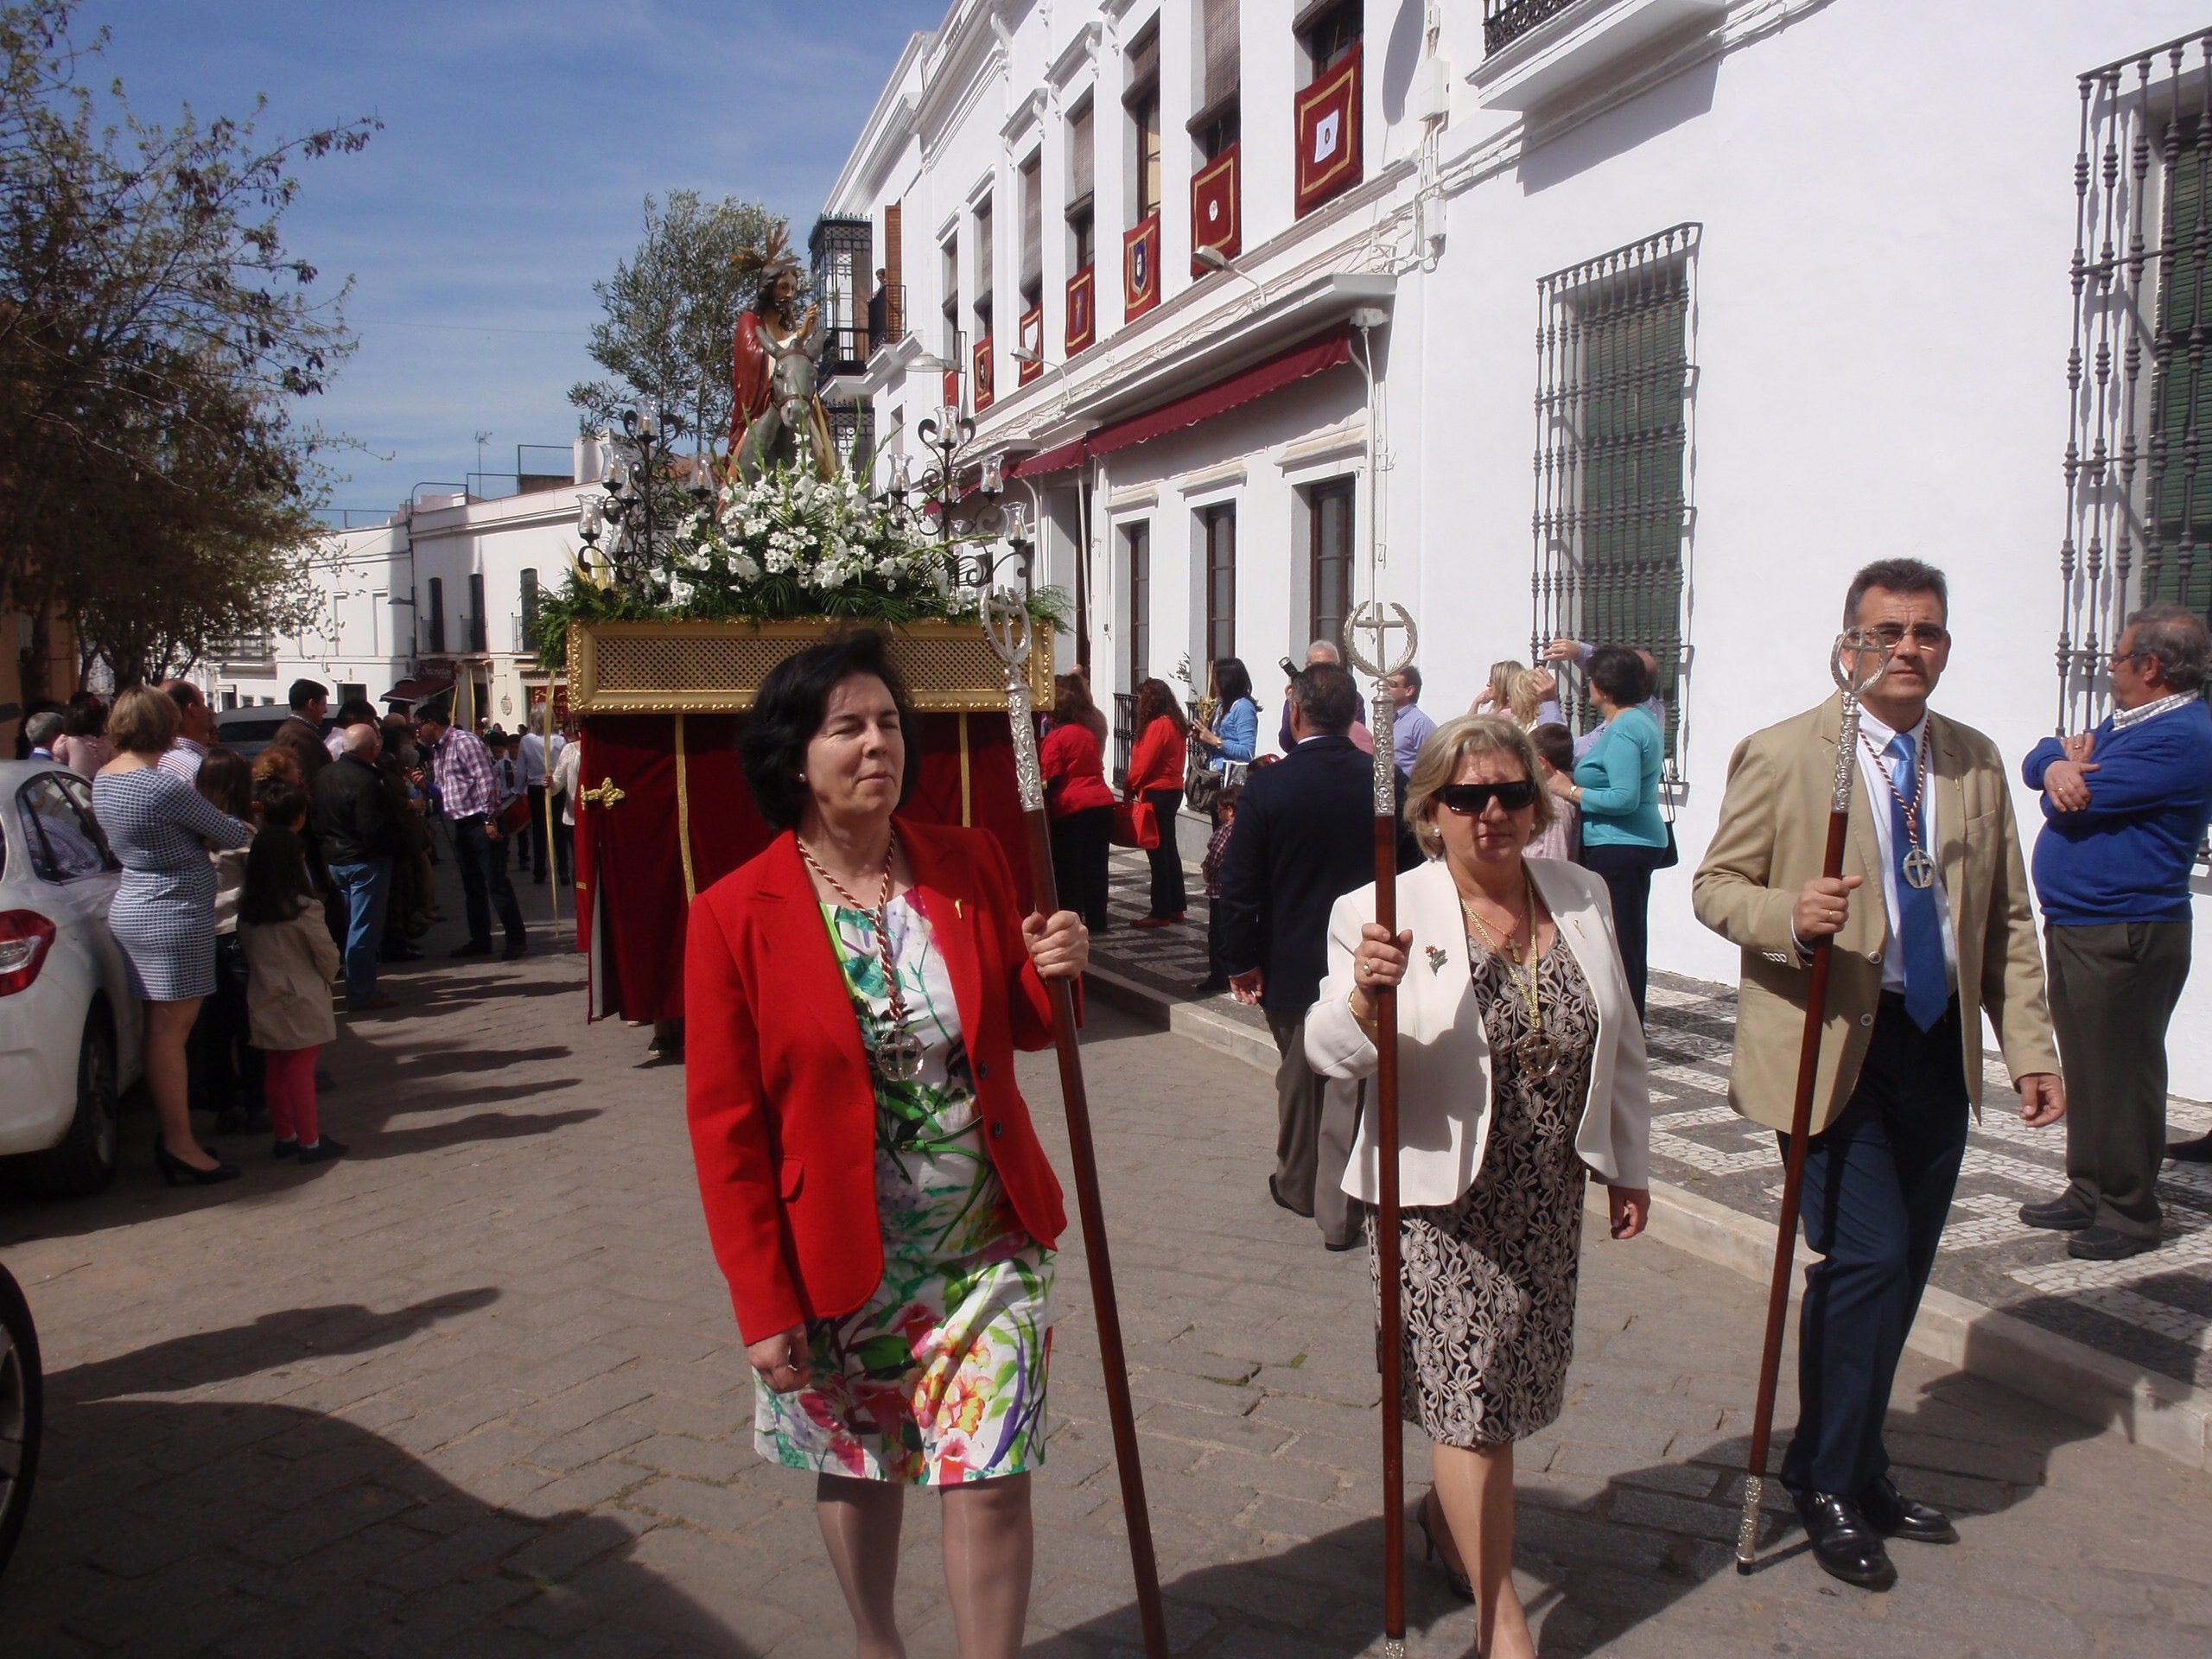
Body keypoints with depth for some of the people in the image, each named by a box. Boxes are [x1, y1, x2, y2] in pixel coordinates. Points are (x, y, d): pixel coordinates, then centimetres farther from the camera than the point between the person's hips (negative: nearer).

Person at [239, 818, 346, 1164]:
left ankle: (285, 1137, 23)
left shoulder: (246, 911, 0)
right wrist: (326, 976, 10)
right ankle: (310, 1141, 4)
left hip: (264, 1002, 6)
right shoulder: (304, 909, -16)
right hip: (302, 1002, -5)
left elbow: (249, 954, 7)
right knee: (301, 1071, -1)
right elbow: (327, 957, -10)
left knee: (276, 1071, 14)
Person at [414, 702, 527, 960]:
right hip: (462, 825, 10)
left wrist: (490, 819, -20)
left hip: (481, 823, -9)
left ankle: (517, 940, -4)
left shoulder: (464, 741, -10)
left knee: (497, 883, -8)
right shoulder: (436, 750, 17)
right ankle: (480, 940, 20)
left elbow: (487, 779, -16)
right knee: (472, 885, 13)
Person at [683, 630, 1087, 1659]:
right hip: (840, 1263, -1)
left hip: (990, 1244, 1)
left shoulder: (972, 864, -3)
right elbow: (725, 1125, -9)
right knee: (856, 1474, 19)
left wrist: (1053, 973, -14)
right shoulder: (735, 915, -12)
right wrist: (762, 1302, -9)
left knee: (991, 1478, 1)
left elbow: (1021, 1029, 9)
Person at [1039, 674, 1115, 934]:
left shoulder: (1055, 737, -9)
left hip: (1071, 808, -7)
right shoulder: (1087, 732, 12)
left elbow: (1049, 778, -10)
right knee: (1095, 865, 10)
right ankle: (1097, 920, 15)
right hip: (1102, 803, 7)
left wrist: (1045, 804, 2)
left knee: (1067, 868, 2)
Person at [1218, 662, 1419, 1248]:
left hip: (1292, 963, 0)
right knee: (1350, 1084, 6)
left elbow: (1239, 887, -11)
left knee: (1298, 1074, 19)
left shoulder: (1267, 787, -13)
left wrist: (1241, 960, -1)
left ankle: (1297, 1184, 35)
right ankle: (1338, 1214, 9)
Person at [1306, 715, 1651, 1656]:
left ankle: (1448, 1515, 45)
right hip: (1441, 1201, -5)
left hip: (1550, 1200, 5)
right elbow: (1330, 1053, -16)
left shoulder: (1582, 899, 3)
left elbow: (1620, 1042, 13)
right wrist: (1364, 995, -37)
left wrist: (1628, 1165, 16)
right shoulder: (1384, 915, -13)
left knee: (1514, 1385, 16)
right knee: (1471, 1393, -2)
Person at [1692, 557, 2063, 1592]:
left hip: (1939, 1045, 6)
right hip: (1834, 1044, -5)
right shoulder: (1783, 755, -7)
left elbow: (2005, 920, 11)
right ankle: (1827, 1482, 11)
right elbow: (1714, 885, -5)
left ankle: (1858, 1470, 30)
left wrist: (2030, 1047, 6)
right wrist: (1789, 914, -26)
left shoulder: (1977, 762, 9)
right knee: (1868, 1256, -9)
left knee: (1901, 1269, 12)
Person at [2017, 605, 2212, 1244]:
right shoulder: (2126, 722, 16)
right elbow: (2036, 762, 12)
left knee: (2121, 1076, -1)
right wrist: (2060, 765, -11)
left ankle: (2130, 1214, 10)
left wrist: (2064, 775, 1)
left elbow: (2076, 802, -21)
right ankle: (2088, 1193, 27)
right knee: (2085, 1070, 16)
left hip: (2123, 935, -10)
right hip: (2074, 926, 10)